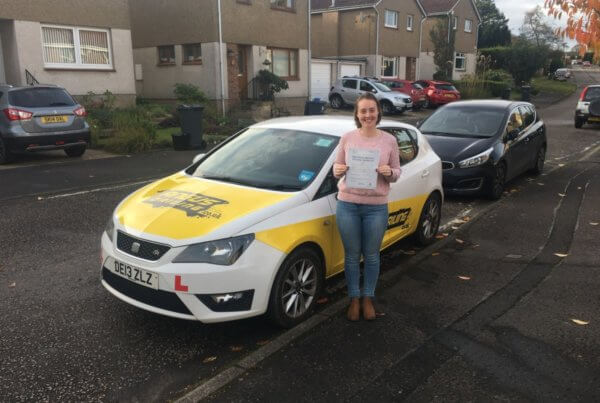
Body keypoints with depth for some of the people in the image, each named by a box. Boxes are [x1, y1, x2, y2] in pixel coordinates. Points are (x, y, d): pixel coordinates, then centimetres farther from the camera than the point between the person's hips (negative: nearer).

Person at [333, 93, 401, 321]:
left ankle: (368, 299, 32)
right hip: (347, 205, 0)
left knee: (371, 256, 12)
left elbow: (397, 173, 5)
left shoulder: (389, 141, -1)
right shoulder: (347, 138, 0)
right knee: (352, 255, 10)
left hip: (376, 208, 0)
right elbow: (337, 169, 7)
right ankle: (354, 299, 29)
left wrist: (389, 172, -17)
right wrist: (338, 171, -16)